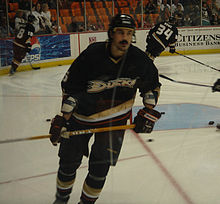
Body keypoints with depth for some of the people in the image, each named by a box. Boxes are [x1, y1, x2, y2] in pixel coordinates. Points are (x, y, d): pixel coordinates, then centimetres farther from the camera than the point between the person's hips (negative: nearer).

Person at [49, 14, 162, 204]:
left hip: (114, 117, 1)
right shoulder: (92, 54, -21)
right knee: (69, 159, 9)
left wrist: (149, 112, -2)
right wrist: (62, 118, -14)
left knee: (101, 164, -1)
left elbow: (152, 85, 6)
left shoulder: (139, 59, -13)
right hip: (83, 114, -1)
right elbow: (70, 87, -12)